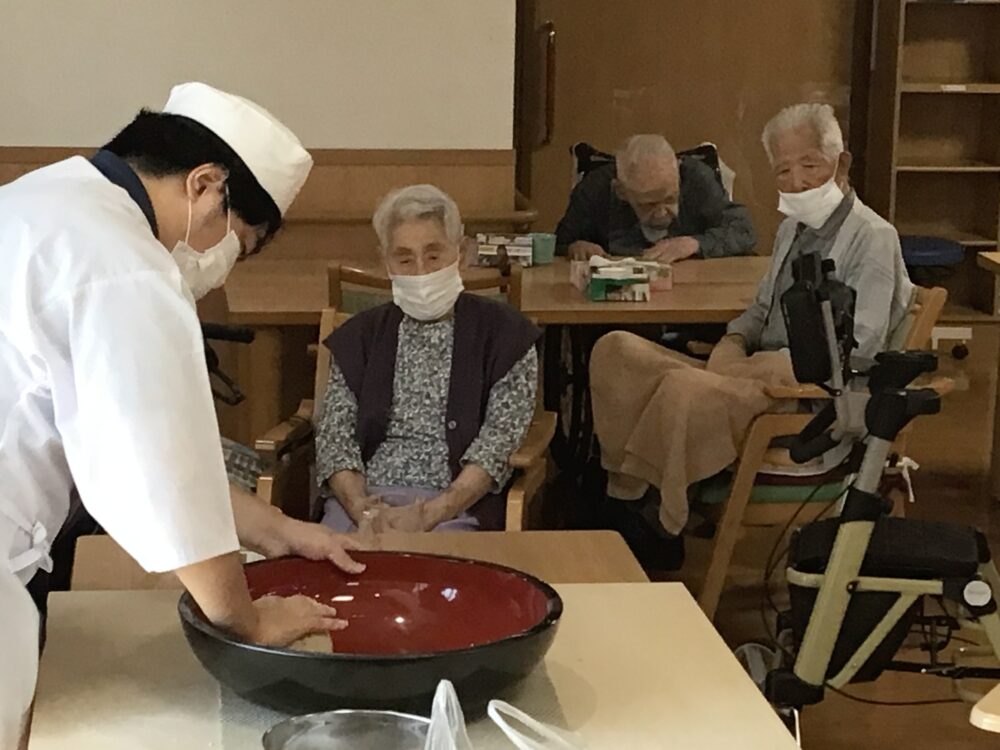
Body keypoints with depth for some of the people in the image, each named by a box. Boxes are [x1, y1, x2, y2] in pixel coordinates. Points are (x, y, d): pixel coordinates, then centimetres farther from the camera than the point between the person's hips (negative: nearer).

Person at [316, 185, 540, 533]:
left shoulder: (502, 333, 7)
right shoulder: (360, 335, 16)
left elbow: (499, 442, -4)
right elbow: (335, 436, 6)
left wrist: (430, 515, -17)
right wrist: (364, 510, -14)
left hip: (457, 505, -2)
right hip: (365, 498, 3)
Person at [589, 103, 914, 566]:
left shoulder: (871, 237, -9)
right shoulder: (793, 229, 19)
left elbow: (858, 347, -16)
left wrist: (750, 365, -16)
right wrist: (733, 344, 3)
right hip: (762, 370, 9)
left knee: (684, 386, -36)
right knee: (616, 350, -9)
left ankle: (657, 526, -18)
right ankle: (627, 493, -14)